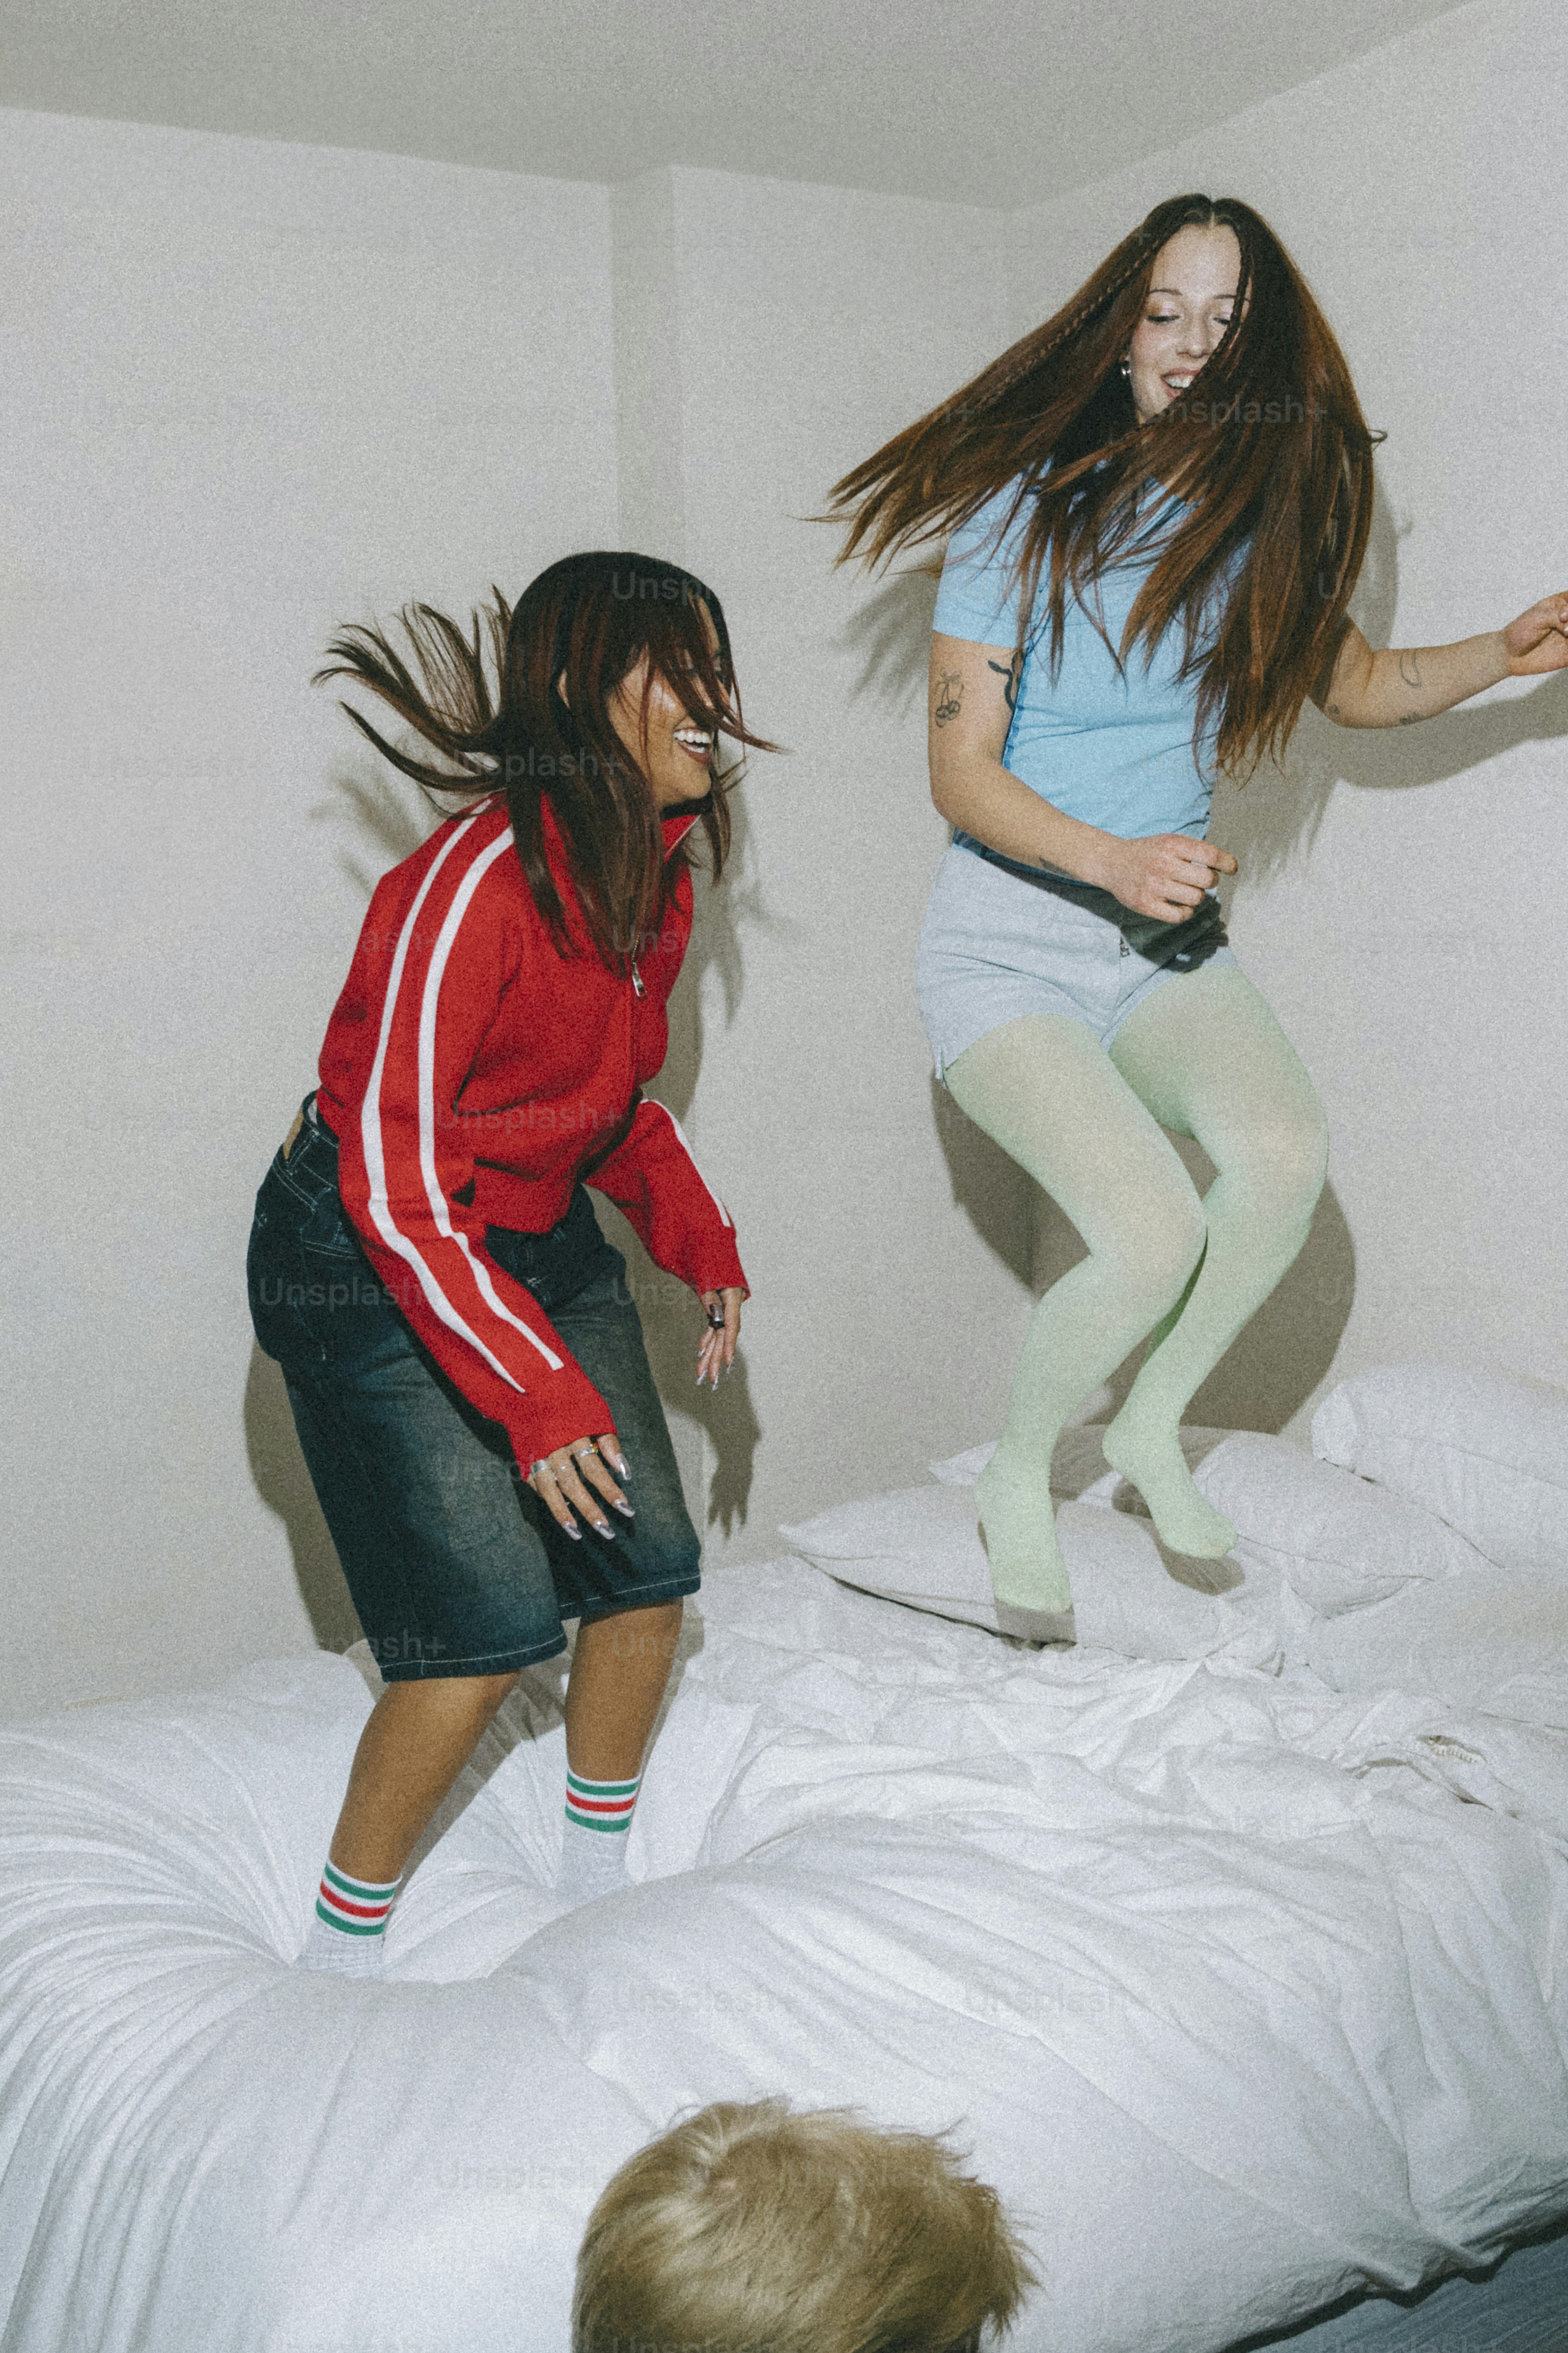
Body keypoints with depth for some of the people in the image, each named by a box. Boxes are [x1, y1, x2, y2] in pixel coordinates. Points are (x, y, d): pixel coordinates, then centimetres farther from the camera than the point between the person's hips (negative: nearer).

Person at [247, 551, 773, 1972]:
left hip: (546, 1241, 8)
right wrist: (535, 1395, -27)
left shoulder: (653, 869, 0)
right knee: (494, 1624, -10)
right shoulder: (479, 882, -27)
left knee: (650, 1572, 4)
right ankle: (340, 1954, 12)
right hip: (370, 1268, -8)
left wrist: (700, 1239, 4)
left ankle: (597, 1889, 27)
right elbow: (391, 1176, -27)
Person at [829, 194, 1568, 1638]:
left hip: (1166, 950, 5)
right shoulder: (1026, 509, -9)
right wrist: (1112, 859, -28)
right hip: (1007, 950, -4)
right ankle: (1018, 1480, 6)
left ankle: (1153, 1432, 3)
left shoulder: (1260, 525, 5)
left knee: (1287, 1153, -25)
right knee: (1152, 1235, -24)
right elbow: (961, 773, -12)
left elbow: (1361, 686, 21)